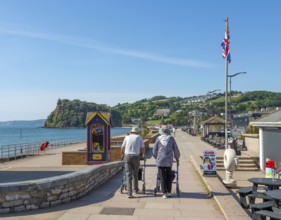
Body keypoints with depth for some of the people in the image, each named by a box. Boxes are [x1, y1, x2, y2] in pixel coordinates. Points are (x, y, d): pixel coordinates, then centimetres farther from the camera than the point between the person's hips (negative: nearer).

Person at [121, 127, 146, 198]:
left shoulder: (127, 137, 13)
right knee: (135, 174, 17)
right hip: (136, 157, -1)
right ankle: (136, 189, 31)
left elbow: (122, 147, 19)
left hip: (127, 156, 1)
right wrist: (144, 155, 32)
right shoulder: (139, 137, 10)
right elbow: (142, 148, 14)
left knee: (128, 175, 0)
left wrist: (122, 155, 38)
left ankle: (129, 193, -6)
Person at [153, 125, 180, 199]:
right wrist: (177, 158, 21)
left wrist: (157, 158, 23)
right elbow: (176, 150, 8)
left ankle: (164, 193, 5)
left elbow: (154, 151, 7)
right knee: (169, 176, 14)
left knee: (162, 177, 5)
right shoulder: (171, 138, 2)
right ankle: (169, 192, 16)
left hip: (160, 160, -1)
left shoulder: (158, 139, 2)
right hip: (169, 160, 1)